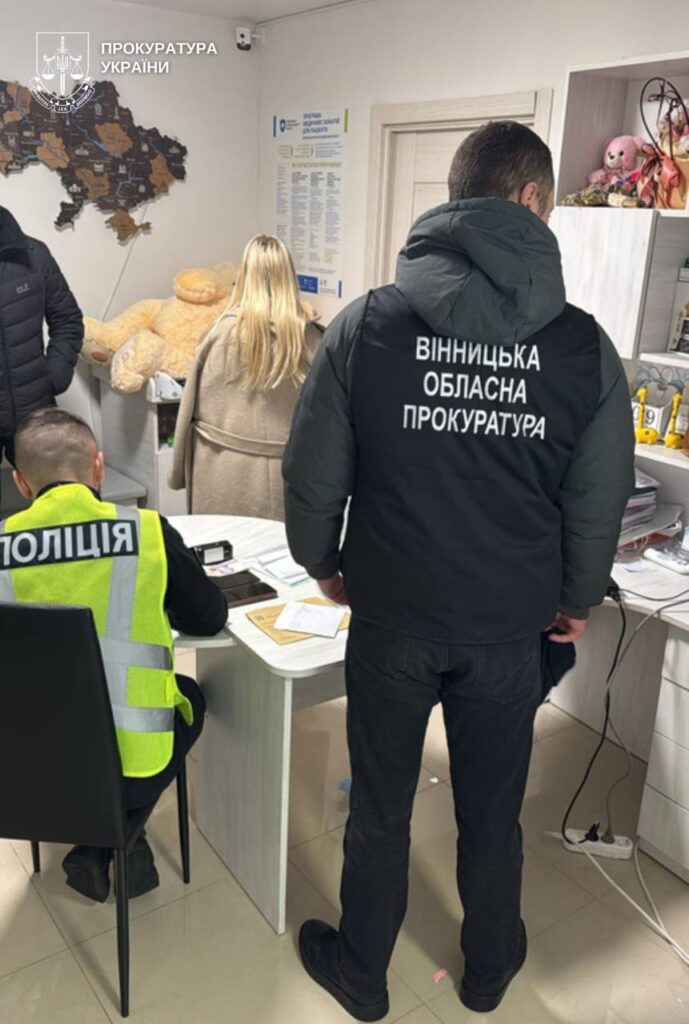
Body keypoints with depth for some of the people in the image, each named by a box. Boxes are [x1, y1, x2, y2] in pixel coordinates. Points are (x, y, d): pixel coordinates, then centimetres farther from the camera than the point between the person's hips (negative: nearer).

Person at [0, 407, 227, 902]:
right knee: (189, 694, 28)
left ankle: (97, 846, 24)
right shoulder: (148, 530, -13)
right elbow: (210, 617, 1)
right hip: (126, 771, -3)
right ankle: (107, 847, 20)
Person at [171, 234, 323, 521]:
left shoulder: (225, 330, -7)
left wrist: (183, 469, 9)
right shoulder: (309, 336, -4)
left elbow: (195, 405, -2)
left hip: (225, 469, -1)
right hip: (284, 470, 1)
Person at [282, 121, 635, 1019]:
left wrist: (322, 561, 12)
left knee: (380, 811, 18)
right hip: (510, 627, 1)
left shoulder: (367, 324, -10)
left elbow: (313, 474, -6)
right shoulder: (584, 346, -9)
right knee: (492, 814, 21)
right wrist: (578, 598, 14)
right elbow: (600, 503, -2)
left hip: (392, 620, 0)